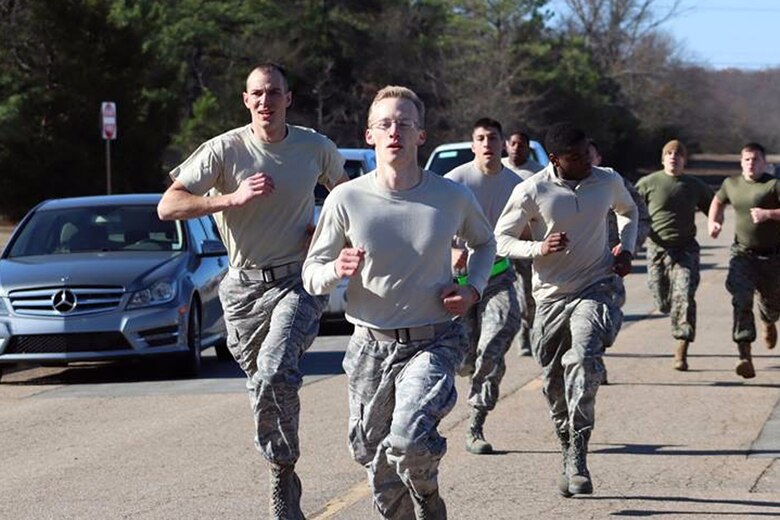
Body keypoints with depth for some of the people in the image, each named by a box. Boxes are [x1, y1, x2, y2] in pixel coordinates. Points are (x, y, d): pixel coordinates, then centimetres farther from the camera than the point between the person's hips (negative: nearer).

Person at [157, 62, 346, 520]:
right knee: (262, 383, 7)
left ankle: (282, 471, -10)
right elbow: (168, 207, -12)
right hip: (245, 285, 2)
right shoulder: (225, 150, -5)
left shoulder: (316, 147, 0)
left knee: (274, 373, -25)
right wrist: (233, 198, -23)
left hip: (299, 280, -2)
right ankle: (286, 482, 24)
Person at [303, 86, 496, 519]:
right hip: (371, 346, 2)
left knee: (409, 439, -24)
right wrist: (338, 270, -21)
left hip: (433, 342, -2)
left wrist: (473, 289, 0)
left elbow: (484, 243, 18)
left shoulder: (452, 198, -4)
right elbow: (311, 275, 1)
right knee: (373, 457, 8)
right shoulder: (346, 200, -5)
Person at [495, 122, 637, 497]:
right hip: (552, 296, 1)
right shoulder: (530, 192, -8)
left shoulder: (607, 182, 2)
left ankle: (578, 458, -26)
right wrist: (539, 248, -19)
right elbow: (501, 240, -2)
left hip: (598, 287, -1)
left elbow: (628, 211, 24)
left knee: (583, 357, -26)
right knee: (554, 382, 6)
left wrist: (626, 249, 7)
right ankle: (569, 456, 28)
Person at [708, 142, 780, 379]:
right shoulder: (731, 184, 6)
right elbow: (718, 201, 27)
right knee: (741, 300, -19)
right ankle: (745, 355, -26)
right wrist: (713, 221, 11)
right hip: (742, 253, 2)